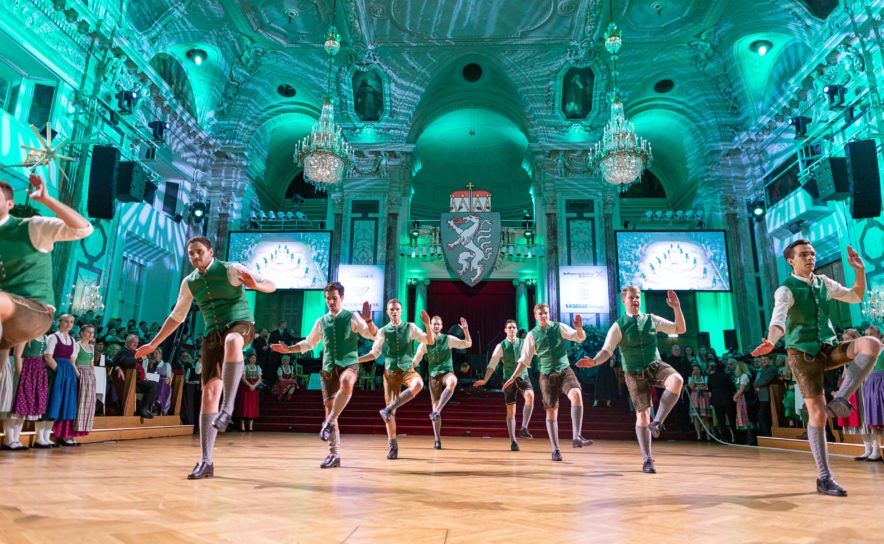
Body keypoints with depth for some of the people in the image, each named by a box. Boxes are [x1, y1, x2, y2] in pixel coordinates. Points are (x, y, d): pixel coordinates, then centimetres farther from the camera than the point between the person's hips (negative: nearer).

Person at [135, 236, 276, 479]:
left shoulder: (230, 269, -4)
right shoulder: (189, 282, 11)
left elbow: (271, 286, -10)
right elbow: (176, 316, 24)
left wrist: (255, 285, -32)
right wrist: (153, 344, 24)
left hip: (240, 324, -5)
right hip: (213, 334, 5)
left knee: (231, 342, -44)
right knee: (209, 391, -6)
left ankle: (228, 407, -38)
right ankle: (206, 460, -2)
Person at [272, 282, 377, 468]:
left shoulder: (352, 317, 1)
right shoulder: (321, 322, 12)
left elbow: (374, 336, -7)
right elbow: (308, 343, 25)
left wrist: (368, 320, -24)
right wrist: (288, 350, 14)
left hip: (349, 364, -4)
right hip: (328, 368, 4)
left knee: (346, 382, -40)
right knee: (329, 408, 0)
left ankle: (329, 423, -29)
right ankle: (334, 454, 9)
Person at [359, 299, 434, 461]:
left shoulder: (410, 327, 1)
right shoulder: (383, 331, 2)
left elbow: (430, 341, -3)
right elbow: (374, 354, 10)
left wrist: (427, 324, -18)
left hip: (408, 369, -1)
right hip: (391, 372, 1)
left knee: (418, 384, -36)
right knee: (392, 411, -2)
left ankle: (388, 409, -24)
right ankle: (393, 446, 14)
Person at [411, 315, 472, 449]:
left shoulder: (448, 339, 0)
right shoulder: (426, 342, 3)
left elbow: (468, 344, -4)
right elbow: (416, 359, 7)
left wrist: (466, 330, -18)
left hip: (447, 372, -2)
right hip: (434, 375, 2)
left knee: (452, 382, -40)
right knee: (435, 405, 0)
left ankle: (436, 412, -37)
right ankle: (437, 440, 10)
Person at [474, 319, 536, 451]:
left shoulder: (524, 343, 3)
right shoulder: (501, 346, -3)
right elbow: (492, 364, -5)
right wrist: (485, 380, -13)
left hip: (523, 376, 1)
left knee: (530, 396, -31)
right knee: (511, 410, 2)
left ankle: (524, 428, -20)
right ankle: (513, 441, 13)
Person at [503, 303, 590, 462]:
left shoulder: (559, 327, 1)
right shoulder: (532, 335, 1)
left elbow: (580, 338, -6)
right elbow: (524, 360, 6)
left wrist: (579, 327, -28)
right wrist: (513, 378, -1)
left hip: (564, 370, 0)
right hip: (547, 375, 1)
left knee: (576, 394, -29)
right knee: (551, 412, 3)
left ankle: (576, 437, -25)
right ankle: (555, 449, 15)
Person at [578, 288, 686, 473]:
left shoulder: (651, 319, 1)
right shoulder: (619, 326, -7)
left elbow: (681, 329, 3)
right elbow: (607, 351, -12)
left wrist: (677, 308, -11)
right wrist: (593, 361, -32)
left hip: (656, 366, 2)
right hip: (635, 374, -2)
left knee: (677, 380, -32)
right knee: (642, 414, -2)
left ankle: (657, 423, -17)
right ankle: (647, 460, 14)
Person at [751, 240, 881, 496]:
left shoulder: (824, 283, 9)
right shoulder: (786, 290, -11)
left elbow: (855, 296, 22)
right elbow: (778, 318, -28)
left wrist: (860, 271, 5)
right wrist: (771, 342, -49)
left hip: (829, 348, 6)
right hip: (803, 353, -6)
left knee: (870, 344, -23)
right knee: (817, 413, -6)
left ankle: (840, 399, -14)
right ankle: (824, 478, 6)